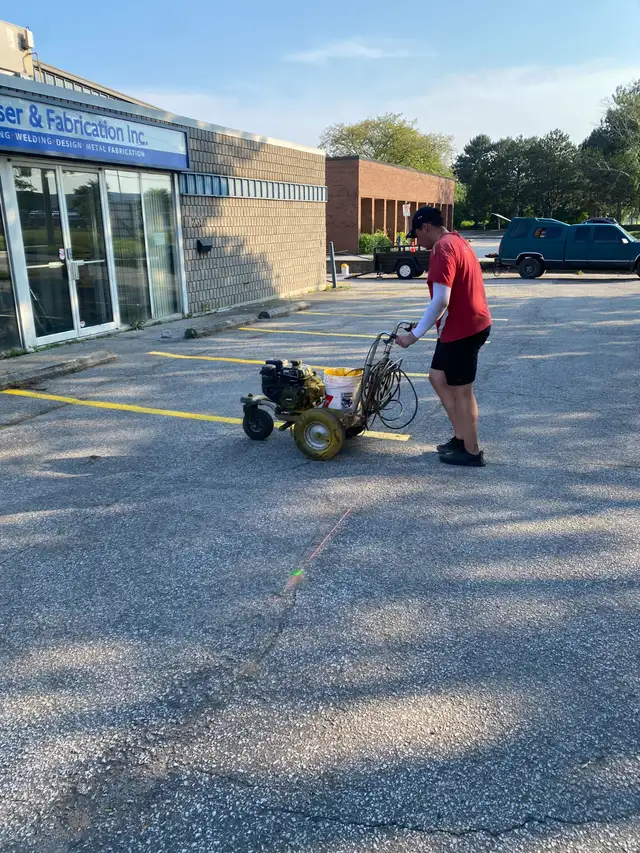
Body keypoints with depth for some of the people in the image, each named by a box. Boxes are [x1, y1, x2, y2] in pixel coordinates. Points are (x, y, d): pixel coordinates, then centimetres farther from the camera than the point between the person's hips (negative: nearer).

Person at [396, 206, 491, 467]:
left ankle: (472, 452, 12)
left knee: (462, 390, 0)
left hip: (462, 329, -10)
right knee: (438, 377, 17)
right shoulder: (456, 241, 15)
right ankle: (461, 437, 23)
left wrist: (415, 334, -22)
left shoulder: (443, 249, -18)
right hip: (464, 325, 10)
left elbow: (441, 301, -26)